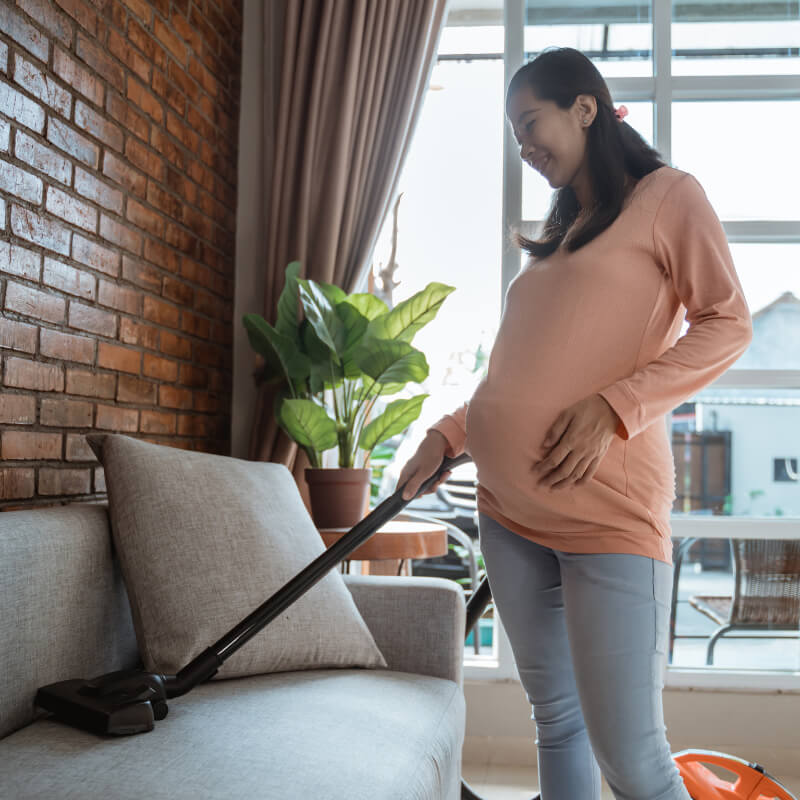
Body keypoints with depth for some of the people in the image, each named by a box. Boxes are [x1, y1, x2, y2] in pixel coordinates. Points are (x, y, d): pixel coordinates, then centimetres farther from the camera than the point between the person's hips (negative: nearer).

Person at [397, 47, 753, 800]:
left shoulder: (666, 194, 4)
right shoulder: (555, 233, 23)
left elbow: (727, 323, -5)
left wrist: (614, 406, -16)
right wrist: (449, 433, 11)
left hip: (607, 508, -7)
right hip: (512, 508, 7)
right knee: (556, 719, 13)